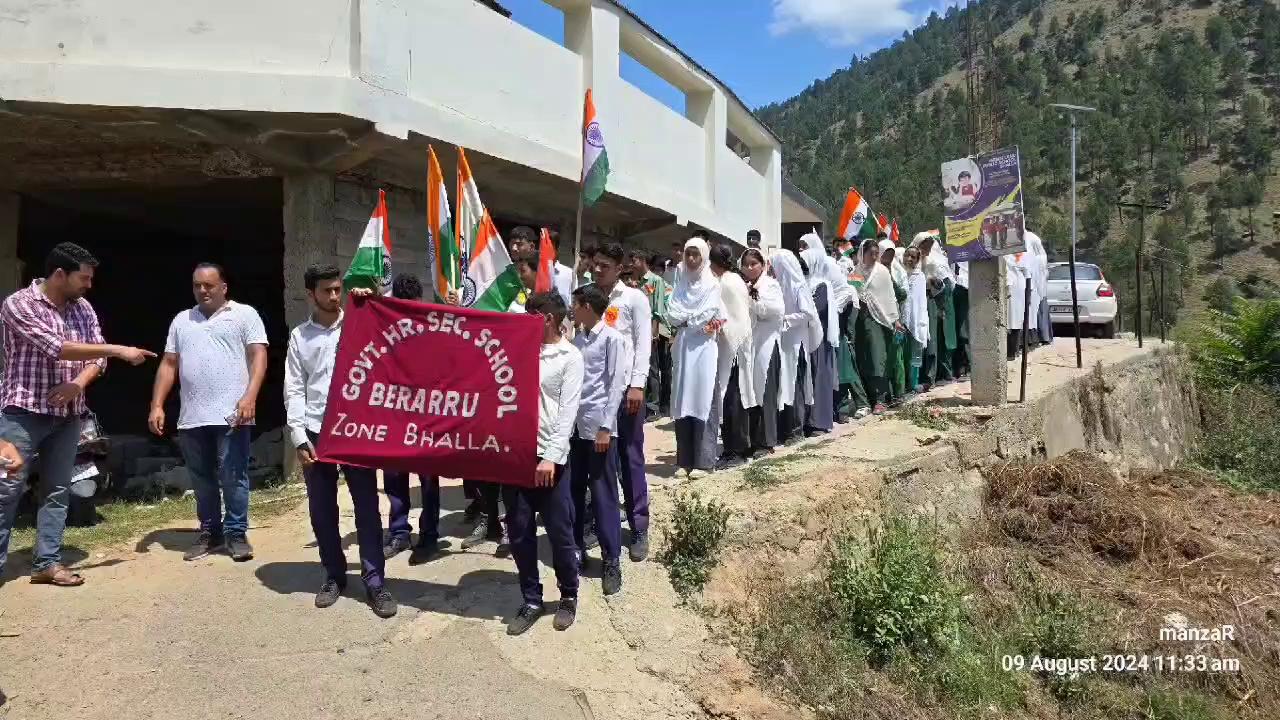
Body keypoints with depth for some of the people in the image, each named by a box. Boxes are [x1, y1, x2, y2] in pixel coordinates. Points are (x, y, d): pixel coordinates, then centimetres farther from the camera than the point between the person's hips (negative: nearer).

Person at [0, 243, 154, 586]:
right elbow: (59, 349, -21)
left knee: (57, 491, 8)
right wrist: (120, 350, -22)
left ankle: (47, 563, 15)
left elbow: (97, 357, 6)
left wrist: (78, 384, -14)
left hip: (67, 415, 6)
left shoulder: (84, 309, 7)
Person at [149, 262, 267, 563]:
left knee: (233, 477, -2)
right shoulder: (182, 320, 18)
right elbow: (168, 365, 17)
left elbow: (258, 356, -6)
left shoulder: (244, 314, 3)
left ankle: (236, 533, 9)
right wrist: (157, 405, 7)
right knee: (201, 479, 12)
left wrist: (249, 397, -19)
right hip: (191, 417, 5)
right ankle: (209, 532, 24)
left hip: (231, 414, -5)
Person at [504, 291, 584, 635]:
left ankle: (569, 596, 25)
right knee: (519, 532, 8)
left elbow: (568, 411, -9)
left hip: (550, 456, -4)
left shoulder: (570, 357, -3)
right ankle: (531, 601, 23)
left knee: (559, 531, 4)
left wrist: (550, 456, -17)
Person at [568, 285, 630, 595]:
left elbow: (617, 385, -10)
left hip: (599, 427, -6)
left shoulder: (613, 339, -6)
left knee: (603, 495, -1)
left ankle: (611, 561, 8)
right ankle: (576, 547, 24)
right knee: (573, 491, 10)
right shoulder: (576, 340, 13)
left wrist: (605, 427, -15)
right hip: (574, 425, 6)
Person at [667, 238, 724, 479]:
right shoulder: (680, 284, 14)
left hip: (703, 348, -4)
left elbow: (709, 316, -9)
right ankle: (683, 461, 7)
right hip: (682, 347, 4)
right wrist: (698, 319, -5)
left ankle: (699, 462, -2)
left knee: (700, 402, -5)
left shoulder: (712, 284, 3)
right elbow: (671, 315, 3)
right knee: (681, 403, 1)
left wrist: (683, 317, -1)